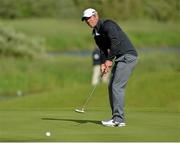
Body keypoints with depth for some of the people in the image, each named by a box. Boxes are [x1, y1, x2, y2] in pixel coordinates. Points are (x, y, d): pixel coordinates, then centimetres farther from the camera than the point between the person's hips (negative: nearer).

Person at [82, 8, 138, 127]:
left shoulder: (107, 25, -14)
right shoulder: (96, 33, 15)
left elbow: (116, 42, -25)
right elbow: (103, 49, 12)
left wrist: (109, 60, -23)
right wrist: (103, 63, -6)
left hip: (128, 56, -10)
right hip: (120, 58, 10)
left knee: (117, 87, -14)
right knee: (111, 86, 9)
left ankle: (119, 120, -13)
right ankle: (117, 118, 12)